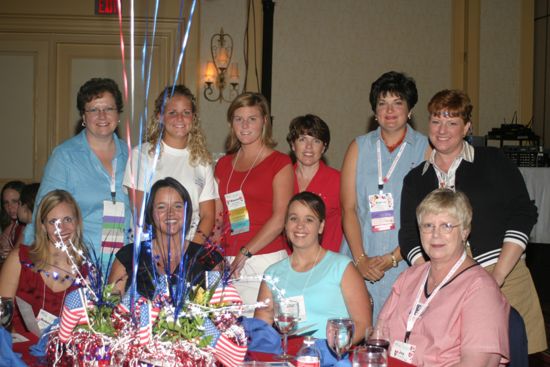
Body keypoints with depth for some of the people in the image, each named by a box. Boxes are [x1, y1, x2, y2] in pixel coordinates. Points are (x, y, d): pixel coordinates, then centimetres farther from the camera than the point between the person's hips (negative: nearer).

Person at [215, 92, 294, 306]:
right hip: (229, 264, 4)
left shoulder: (279, 163, 1)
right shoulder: (223, 165, 17)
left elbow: (280, 218, -8)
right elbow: (219, 217, 17)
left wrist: (245, 253, -11)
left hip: (267, 261, -4)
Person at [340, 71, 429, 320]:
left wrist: (393, 258, -11)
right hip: (360, 263, 2)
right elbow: (348, 208, 5)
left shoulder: (426, 149, 3)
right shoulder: (359, 147, 11)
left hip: (405, 263, -2)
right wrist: (360, 259, -7)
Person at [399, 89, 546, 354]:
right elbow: (409, 237, 7)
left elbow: (523, 216, 0)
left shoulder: (493, 161, 6)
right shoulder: (415, 179, 13)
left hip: (504, 278, -2)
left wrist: (497, 275, -10)